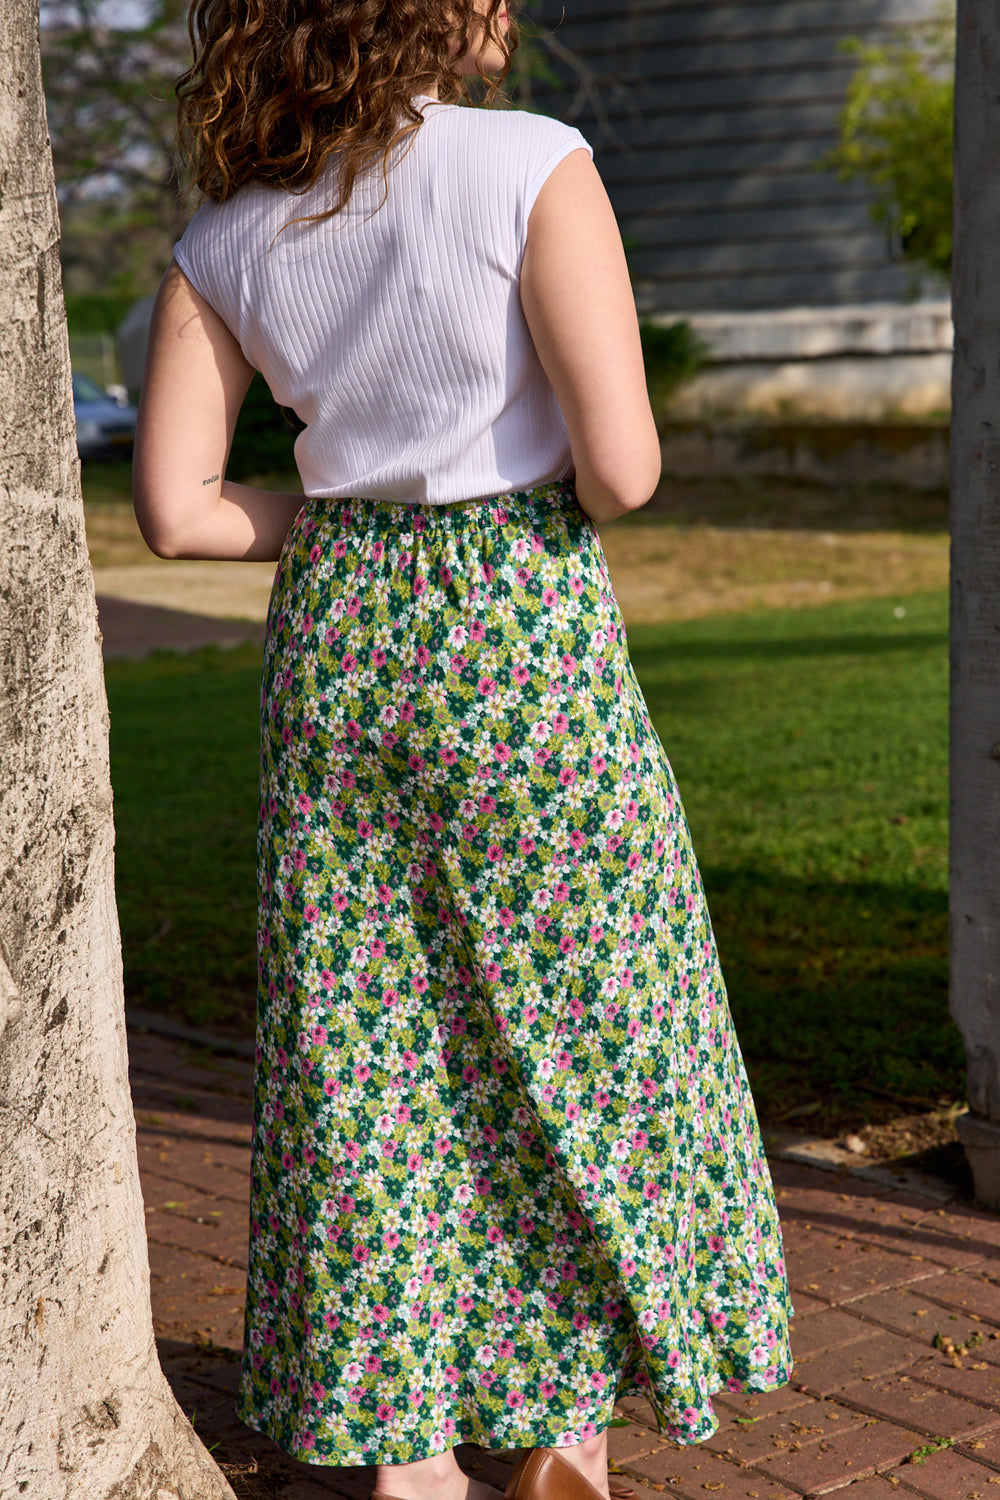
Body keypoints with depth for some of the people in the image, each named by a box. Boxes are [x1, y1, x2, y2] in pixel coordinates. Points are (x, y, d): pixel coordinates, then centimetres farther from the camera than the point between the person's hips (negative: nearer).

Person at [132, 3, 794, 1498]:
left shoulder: (226, 237, 0)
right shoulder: (535, 166, -15)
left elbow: (172, 505, -1)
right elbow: (622, 464, -20)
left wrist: (350, 529, 11)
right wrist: (571, 499, 3)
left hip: (338, 642, 4)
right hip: (527, 635, -4)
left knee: (365, 1037, 12)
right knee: (587, 1021, 13)